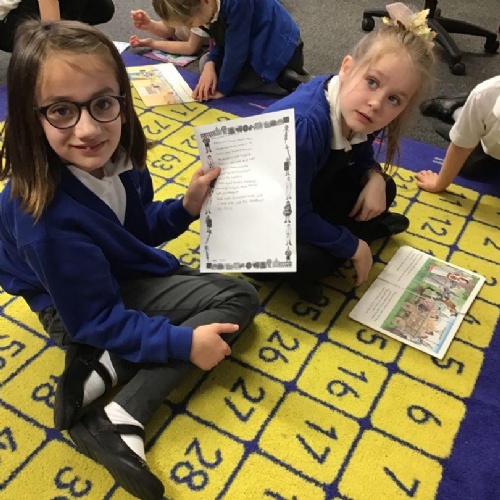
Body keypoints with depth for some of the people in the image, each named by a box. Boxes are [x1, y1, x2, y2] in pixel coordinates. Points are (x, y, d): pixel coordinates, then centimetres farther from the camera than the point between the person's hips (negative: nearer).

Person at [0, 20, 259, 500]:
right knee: (235, 300, -15)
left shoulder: (119, 156, -14)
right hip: (79, 310, -7)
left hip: (126, 273, 8)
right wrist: (183, 342, -25)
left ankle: (102, 370, -9)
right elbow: (96, 319, -24)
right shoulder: (47, 217, -34)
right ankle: (116, 422, -18)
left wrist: (186, 206, -12)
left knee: (240, 295, 0)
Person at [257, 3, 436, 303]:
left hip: (310, 194, 7)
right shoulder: (304, 125, -39)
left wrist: (374, 178, -17)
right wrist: (354, 247, -18)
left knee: (384, 188, 3)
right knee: (309, 261, -30)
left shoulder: (355, 112, -16)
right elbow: (294, 217, -31)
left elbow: (362, 158, 7)